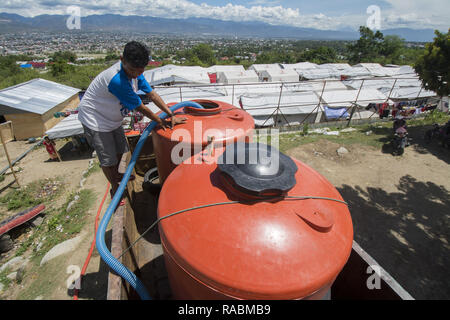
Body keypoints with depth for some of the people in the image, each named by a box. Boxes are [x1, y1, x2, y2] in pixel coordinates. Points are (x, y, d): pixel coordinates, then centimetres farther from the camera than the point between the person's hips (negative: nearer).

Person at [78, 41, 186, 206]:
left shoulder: (135, 71, -10)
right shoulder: (117, 80, -37)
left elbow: (152, 94, -8)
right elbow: (140, 107, -28)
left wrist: (171, 115, -13)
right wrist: (160, 121, -16)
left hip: (112, 117, 8)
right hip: (95, 118, -8)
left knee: (120, 149, 22)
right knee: (108, 158, 2)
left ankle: (116, 174, 49)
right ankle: (115, 188, 26)